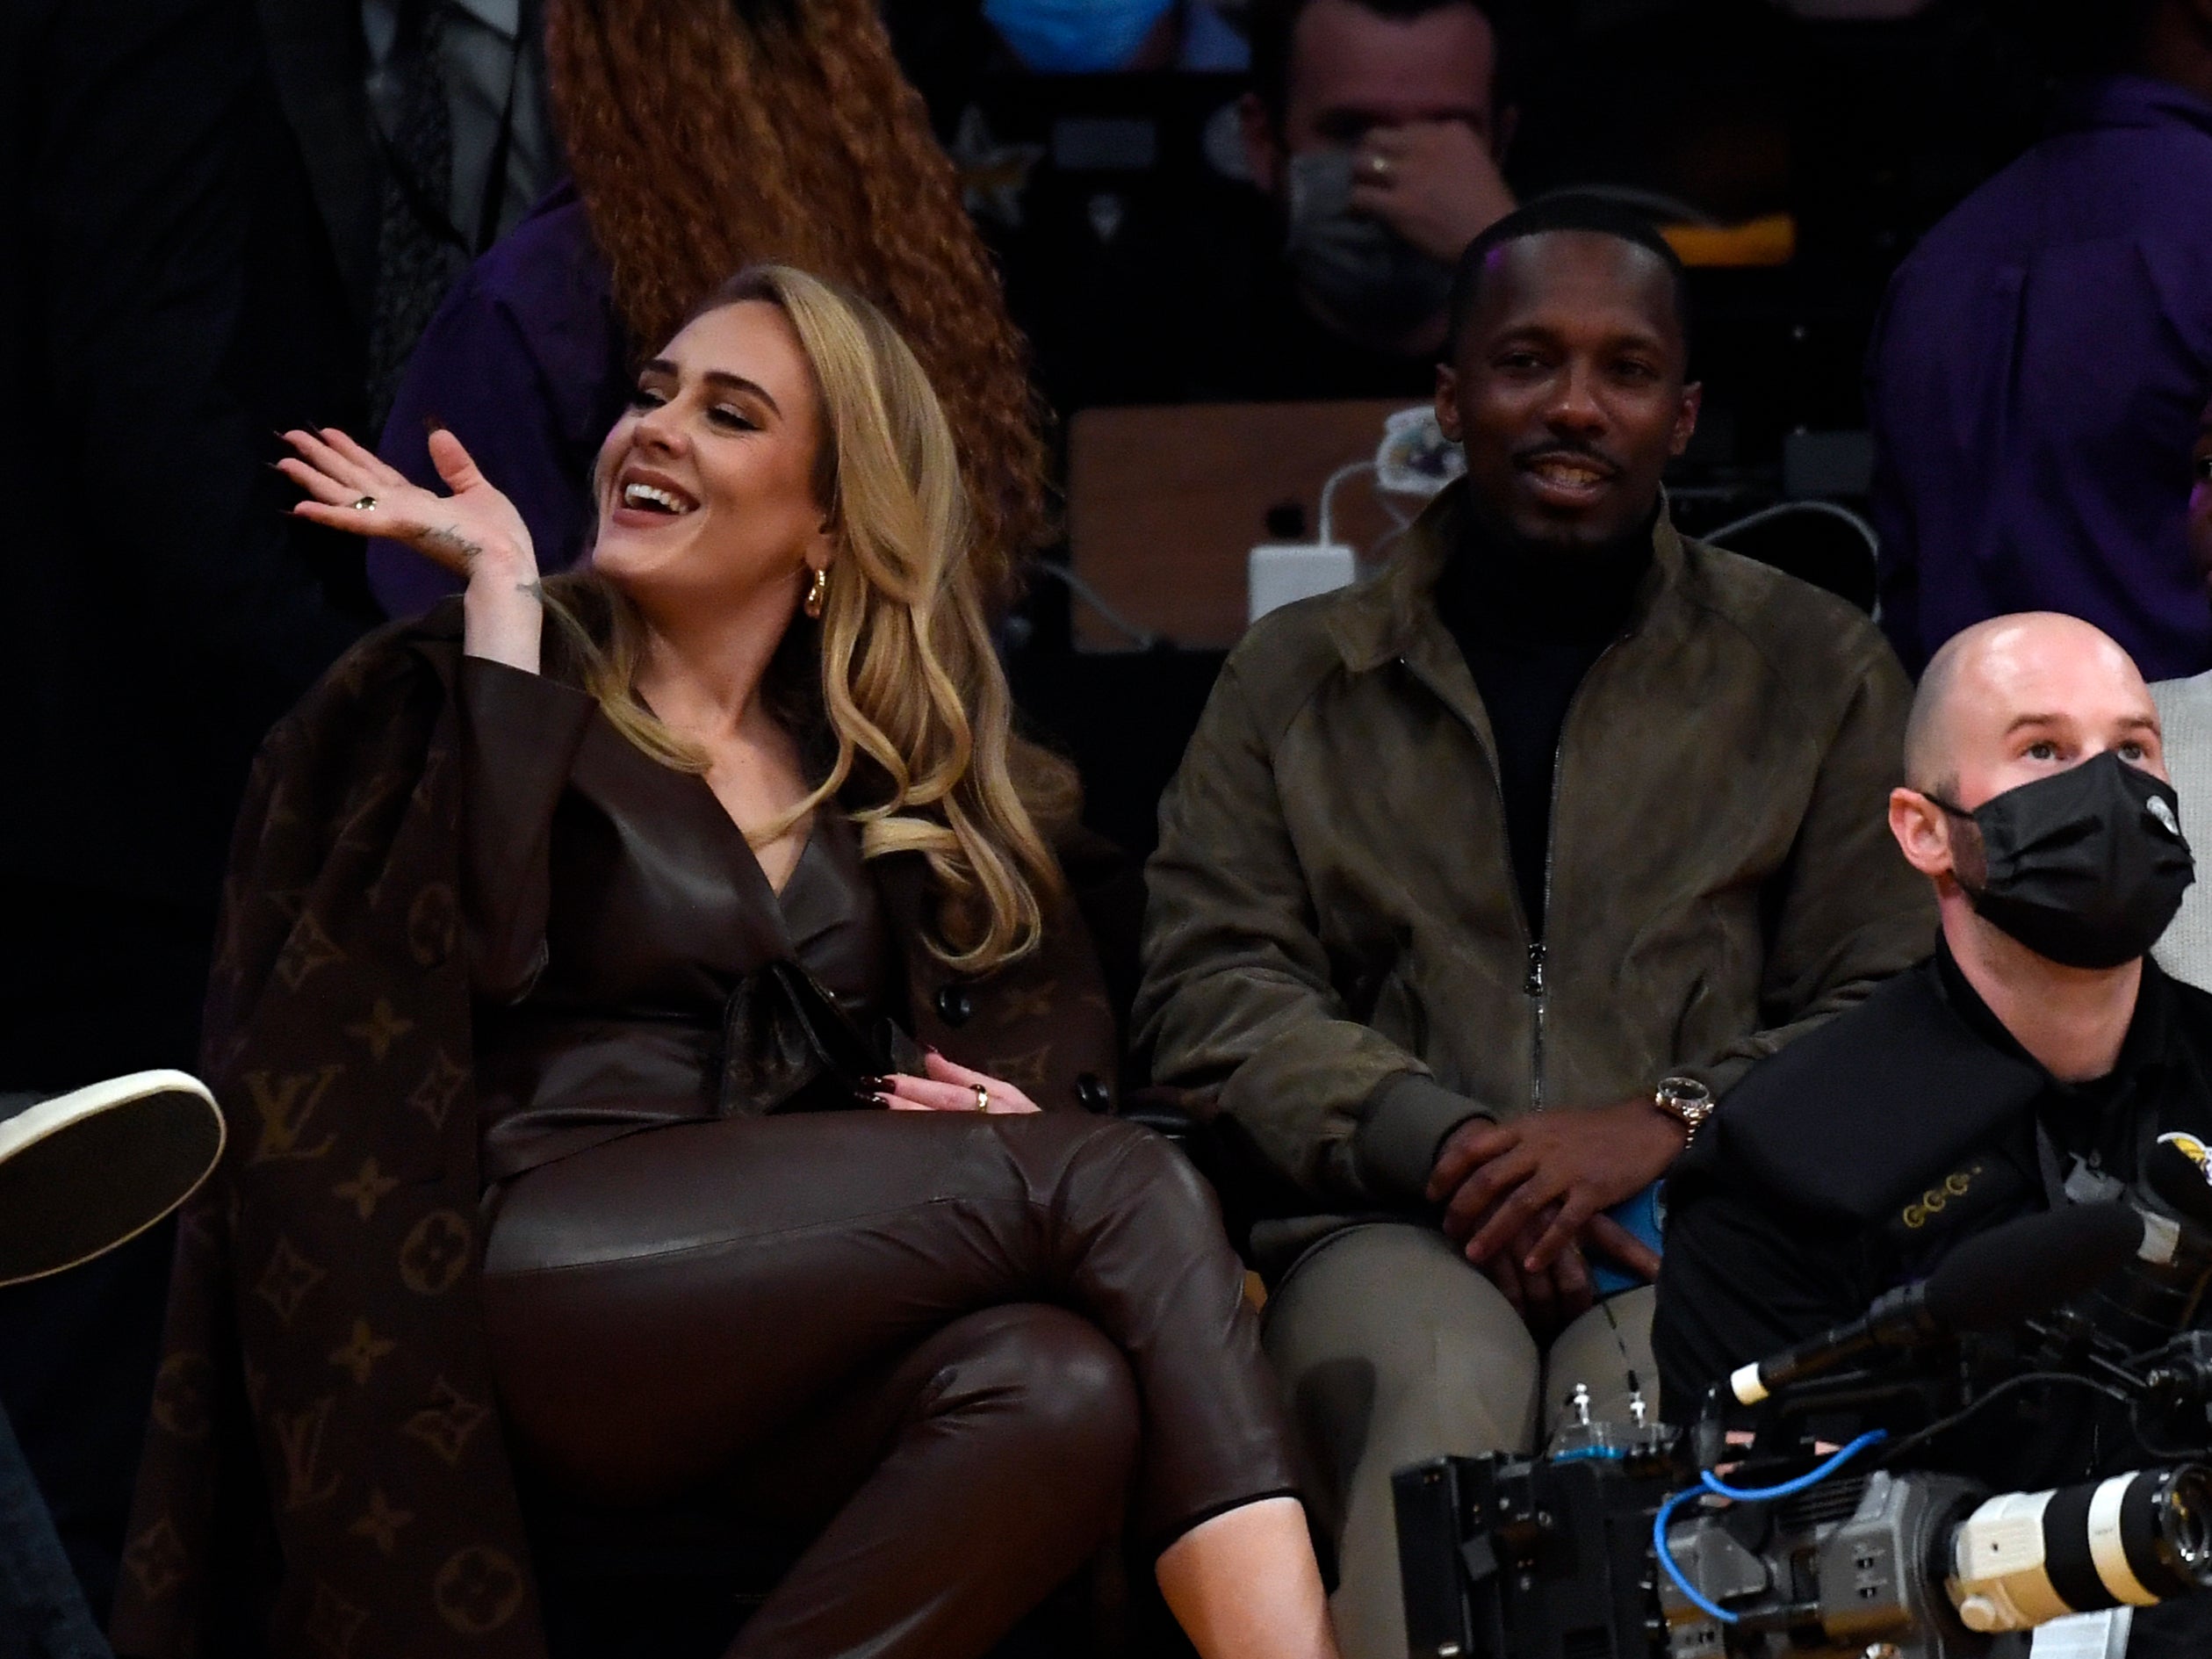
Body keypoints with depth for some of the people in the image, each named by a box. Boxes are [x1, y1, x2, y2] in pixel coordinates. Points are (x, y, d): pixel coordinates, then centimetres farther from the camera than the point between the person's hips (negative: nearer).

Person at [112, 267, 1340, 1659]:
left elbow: (1053, 1053, 23)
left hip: (797, 1346, 4)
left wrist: (1022, 1122, -2)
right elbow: (484, 942, -12)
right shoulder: (476, 689, 9)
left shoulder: (884, 781, 22)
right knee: (1125, 1185, -25)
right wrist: (503, 588, -3)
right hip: (552, 1287, -4)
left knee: (1068, 1394, -33)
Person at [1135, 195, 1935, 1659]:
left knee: (1661, 1415, -38)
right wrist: (1438, 1141, -9)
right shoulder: (1299, 677, 20)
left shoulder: (1814, 667, 18)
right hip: (1396, 1224, 1)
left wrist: (1672, 1123, -9)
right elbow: (1211, 985, 9)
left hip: (1705, 1215, 0)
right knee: (1445, 1392, -37)